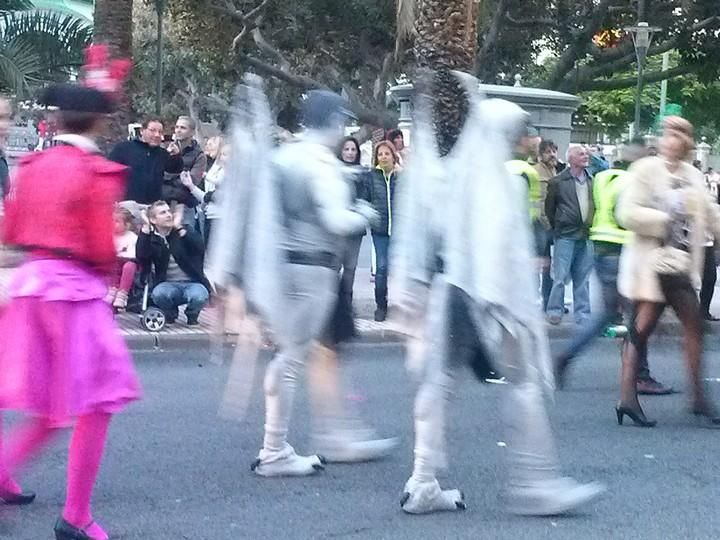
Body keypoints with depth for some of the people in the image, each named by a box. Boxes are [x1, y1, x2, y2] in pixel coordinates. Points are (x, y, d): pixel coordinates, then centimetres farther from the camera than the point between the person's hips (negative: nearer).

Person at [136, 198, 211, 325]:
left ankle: (192, 315, 4)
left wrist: (179, 228, -20)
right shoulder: (151, 239, 6)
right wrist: (145, 228, -18)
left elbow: (200, 248, -15)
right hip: (169, 284, 0)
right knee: (158, 294, -34)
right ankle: (170, 314, 2)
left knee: (199, 296, -34)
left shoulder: (185, 233, 6)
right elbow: (142, 257, -16)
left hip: (192, 283, 0)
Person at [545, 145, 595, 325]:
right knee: (560, 276, -4)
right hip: (566, 236, -4)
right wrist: (557, 227, 5)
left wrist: (592, 226, 9)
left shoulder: (591, 180, 9)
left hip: (586, 236, 4)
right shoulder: (558, 182, -4)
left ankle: (582, 315, 14)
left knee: (583, 278, 8)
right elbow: (549, 208, 2)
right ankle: (555, 311, 7)